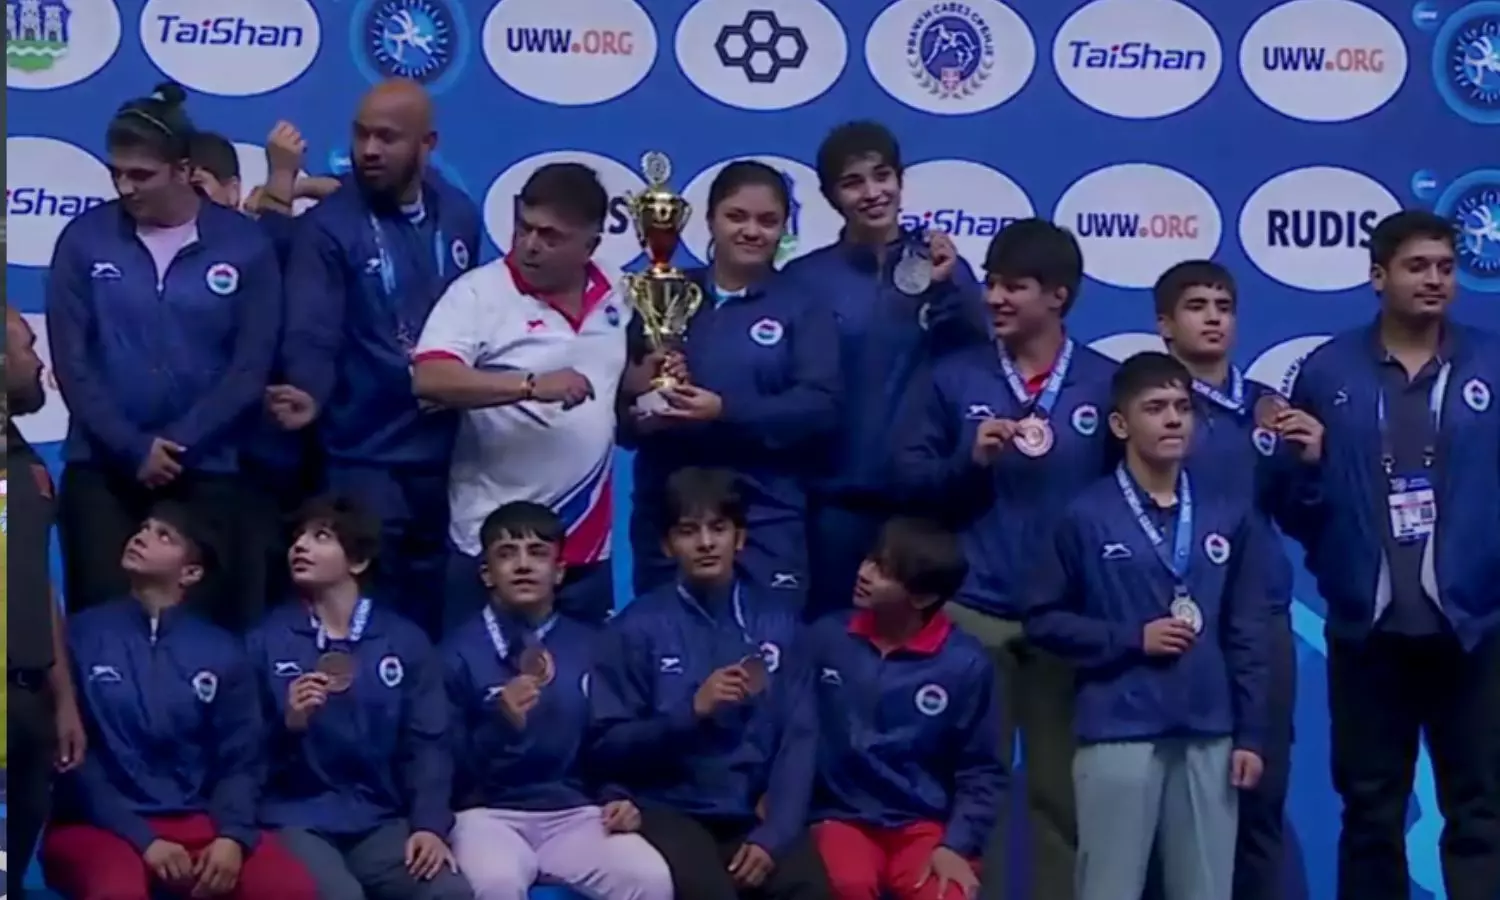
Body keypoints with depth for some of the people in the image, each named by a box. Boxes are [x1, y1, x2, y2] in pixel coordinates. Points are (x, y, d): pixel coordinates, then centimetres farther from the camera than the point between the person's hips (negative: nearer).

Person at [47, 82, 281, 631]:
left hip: (207, 471, 0)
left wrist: (178, 443, -11)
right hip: (101, 469, 0)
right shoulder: (84, 240, 1)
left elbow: (250, 366, -3)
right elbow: (70, 360, -2)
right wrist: (132, 448, -11)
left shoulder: (244, 245, 0)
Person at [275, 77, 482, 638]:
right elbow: (313, 334, -18)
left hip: (449, 458, 4)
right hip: (366, 460, -4)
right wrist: (309, 394, -37)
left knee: (441, 611, 13)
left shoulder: (460, 217, 6)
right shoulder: (327, 227, -8)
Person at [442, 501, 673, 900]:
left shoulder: (589, 647, 13)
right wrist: (503, 722, -18)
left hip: (576, 814, 3)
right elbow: (449, 765, -2)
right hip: (491, 815, -3)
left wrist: (621, 798, -2)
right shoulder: (460, 651, 3)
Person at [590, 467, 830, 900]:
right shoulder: (639, 626, 1)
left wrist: (773, 834, -9)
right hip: (668, 810, -2)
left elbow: (799, 737, 3)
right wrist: (692, 710, -14)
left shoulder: (778, 620, 8)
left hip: (755, 812, 2)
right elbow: (608, 744, -1)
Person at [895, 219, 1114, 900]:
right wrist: (970, 460, -13)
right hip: (973, 613, 0)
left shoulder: (1105, 384, 1)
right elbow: (909, 476, 3)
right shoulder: (956, 376, 3)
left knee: (1062, 789, 7)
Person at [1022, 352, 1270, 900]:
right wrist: (1132, 639, -8)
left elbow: (1246, 634, 9)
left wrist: (1250, 734, 5)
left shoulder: (1229, 516, 7)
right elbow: (1043, 618, 2)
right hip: (1117, 734, -3)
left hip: (1207, 736, 3)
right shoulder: (1088, 516, -2)